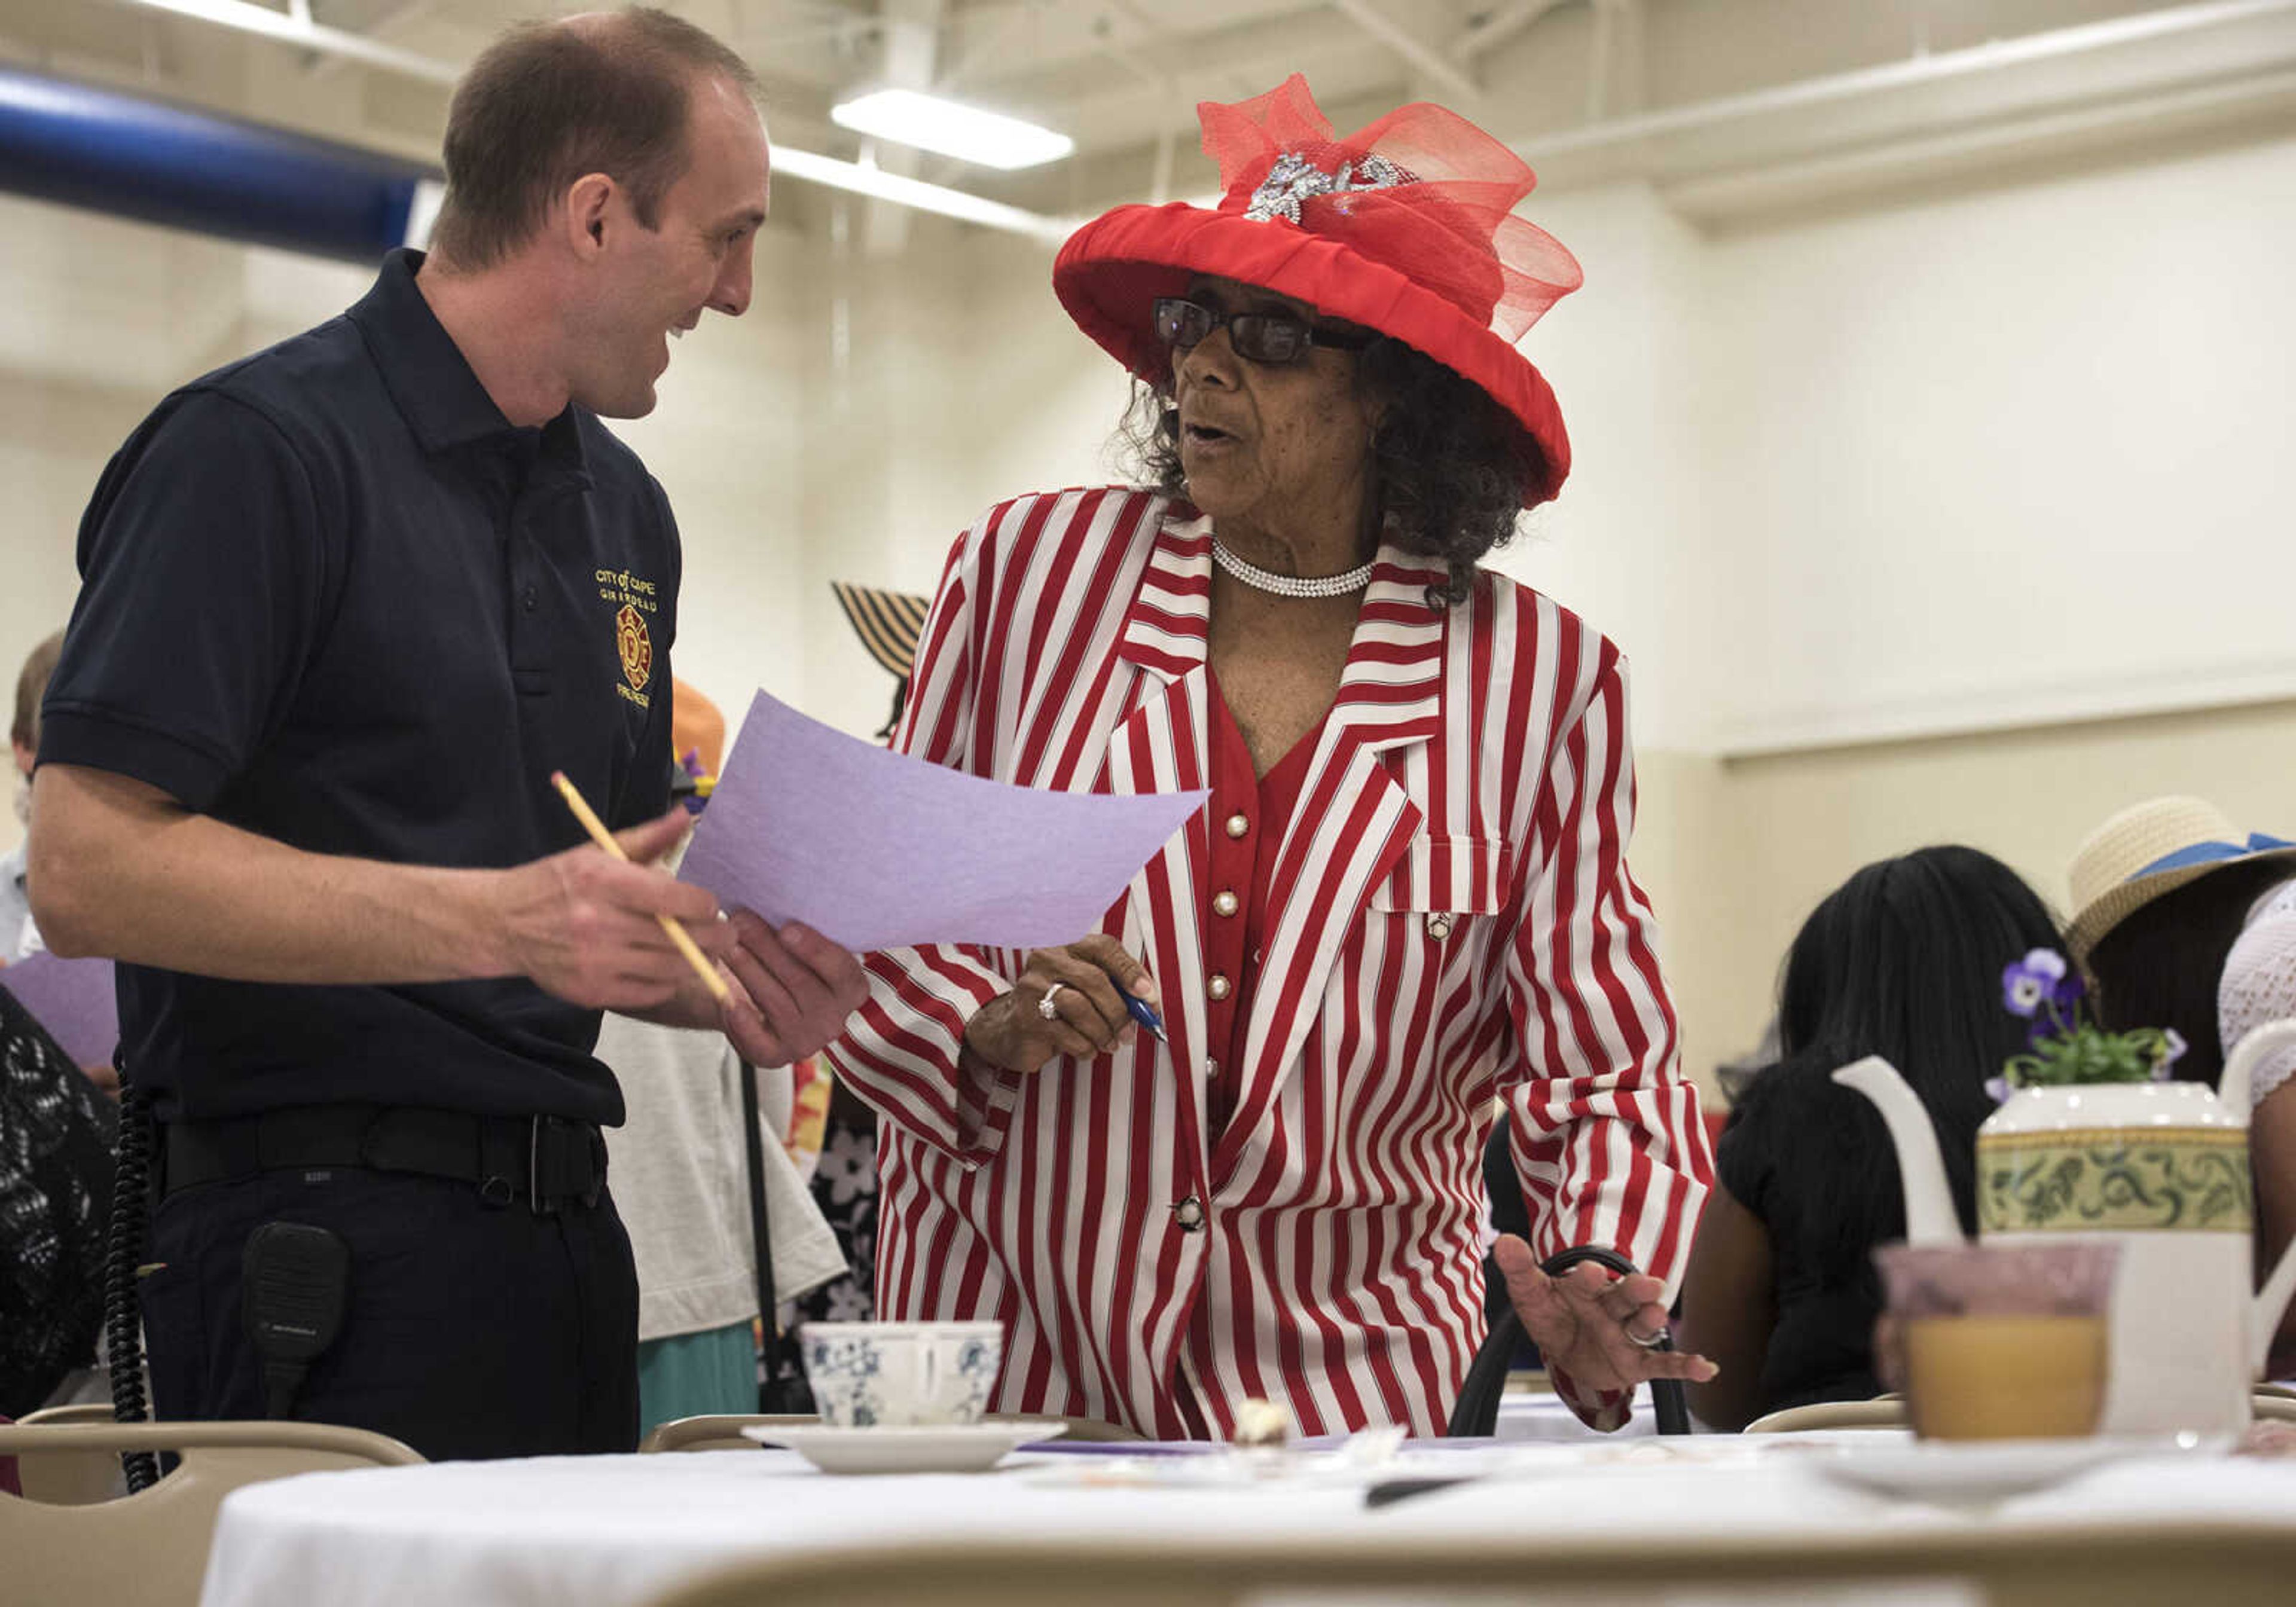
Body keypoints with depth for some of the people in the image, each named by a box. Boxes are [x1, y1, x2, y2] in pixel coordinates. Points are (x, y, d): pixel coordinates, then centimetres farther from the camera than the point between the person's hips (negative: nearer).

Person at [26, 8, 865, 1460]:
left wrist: (738, 977, 1)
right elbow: (90, 870, -17)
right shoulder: (261, 451, -9)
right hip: (329, 1235, -7)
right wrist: (495, 919, -23)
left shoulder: (623, 507, 16)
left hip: (566, 1232, 8)